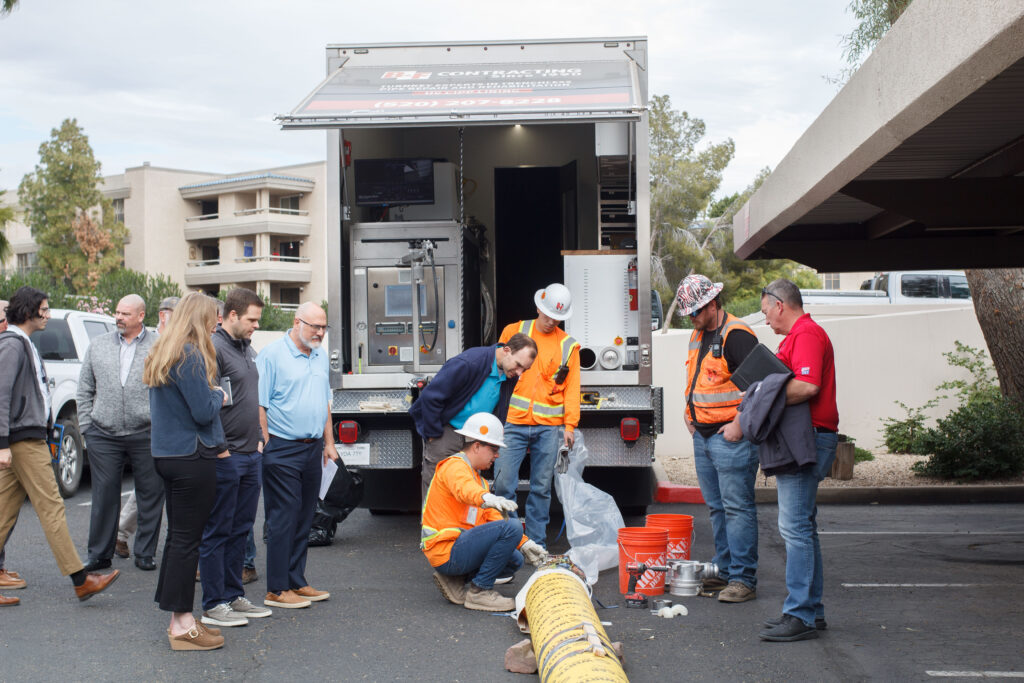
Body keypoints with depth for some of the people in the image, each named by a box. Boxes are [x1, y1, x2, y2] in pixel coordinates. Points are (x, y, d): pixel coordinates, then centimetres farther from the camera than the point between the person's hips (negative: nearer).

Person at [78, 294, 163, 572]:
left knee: (150, 496, 4)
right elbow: (85, 389, 15)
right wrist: (86, 425, 7)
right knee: (104, 495, 5)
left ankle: (145, 553, 17)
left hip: (146, 435, -2)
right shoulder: (98, 345, 11)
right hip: (104, 435, 2)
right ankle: (99, 555, 16)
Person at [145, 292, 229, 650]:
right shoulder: (190, 356, -16)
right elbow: (204, 411, -19)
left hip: (167, 455, 9)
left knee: (178, 535, 13)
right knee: (187, 538, -4)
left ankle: (180, 619, 21)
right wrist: (218, 395, 1)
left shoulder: (160, 354, 14)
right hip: (192, 459, -9)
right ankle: (182, 625, 2)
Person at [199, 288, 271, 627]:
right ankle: (213, 605, 6)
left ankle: (234, 596, 23)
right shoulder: (213, 348, -13)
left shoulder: (248, 349, 16)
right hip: (224, 457, -9)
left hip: (250, 456, 9)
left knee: (240, 530, 14)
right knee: (217, 532, -1)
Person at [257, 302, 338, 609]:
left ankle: (296, 582, 20)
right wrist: (266, 446, -14)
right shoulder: (272, 354, -9)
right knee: (283, 520, -5)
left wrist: (329, 442, 18)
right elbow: (259, 405, -11)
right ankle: (277, 590, 2)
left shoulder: (321, 357, 14)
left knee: (304, 518, 11)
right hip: (283, 449, -7)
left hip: (313, 448, 7)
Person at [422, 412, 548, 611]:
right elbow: (463, 488, -33)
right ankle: (479, 592, -14)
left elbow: (493, 518, 21)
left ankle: (455, 579, 8)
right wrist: (486, 498, -55)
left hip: (457, 548, 10)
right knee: (512, 527, -21)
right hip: (446, 551, -10)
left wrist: (525, 545, 9)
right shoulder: (455, 465, -8)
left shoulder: (479, 479, 24)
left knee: (515, 560, 13)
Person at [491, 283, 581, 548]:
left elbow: (572, 388, 10)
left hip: (549, 427, 1)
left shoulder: (568, 346, 10)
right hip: (513, 421, -1)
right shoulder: (513, 332, 8)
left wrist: (570, 426, 1)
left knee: (541, 488, 4)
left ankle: (536, 544, 14)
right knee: (504, 483, -7)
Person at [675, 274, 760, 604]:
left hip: (731, 436, -9)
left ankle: (743, 579, -1)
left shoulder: (736, 335, -14)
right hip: (703, 437, 9)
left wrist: (739, 424, -19)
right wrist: (691, 415, 19)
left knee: (737, 508, -6)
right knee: (716, 508, 14)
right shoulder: (698, 335, 15)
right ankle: (724, 571, 22)